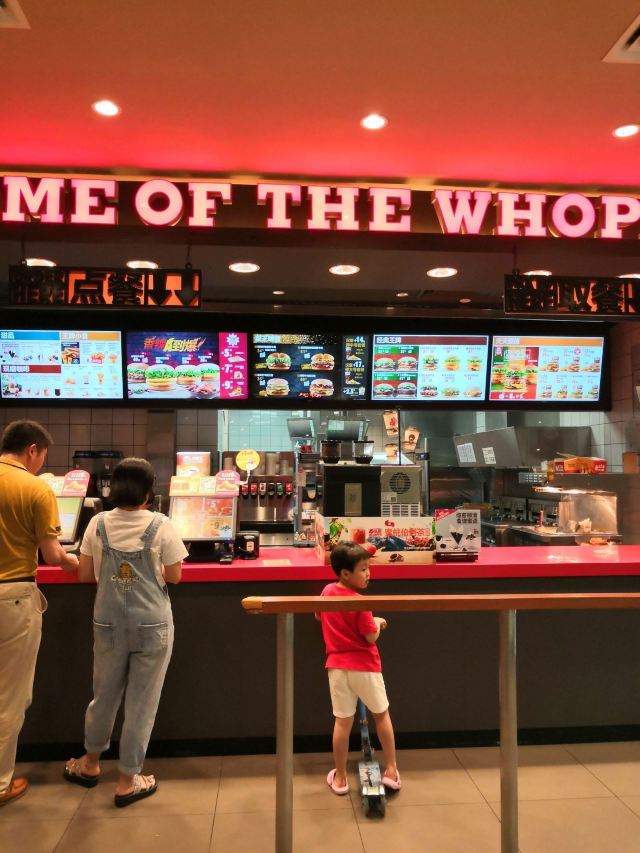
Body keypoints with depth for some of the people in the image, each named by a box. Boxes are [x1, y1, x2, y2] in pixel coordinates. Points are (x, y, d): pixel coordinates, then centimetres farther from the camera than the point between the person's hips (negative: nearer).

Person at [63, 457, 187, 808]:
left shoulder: (98, 524, -6)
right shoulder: (161, 526, -14)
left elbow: (85, 574, 2)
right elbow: (173, 577, -7)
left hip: (109, 624, 3)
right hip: (152, 625, -3)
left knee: (104, 694, 22)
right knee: (141, 701, 11)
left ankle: (90, 764, 44)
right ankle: (127, 781, 25)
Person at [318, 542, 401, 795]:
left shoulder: (327, 591, -2)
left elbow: (318, 615, 16)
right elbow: (372, 638, -15)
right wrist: (378, 622, 3)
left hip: (337, 666, 4)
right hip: (364, 667, -4)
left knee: (342, 721, 12)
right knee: (382, 714, 17)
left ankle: (340, 778, 22)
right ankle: (391, 770, 26)